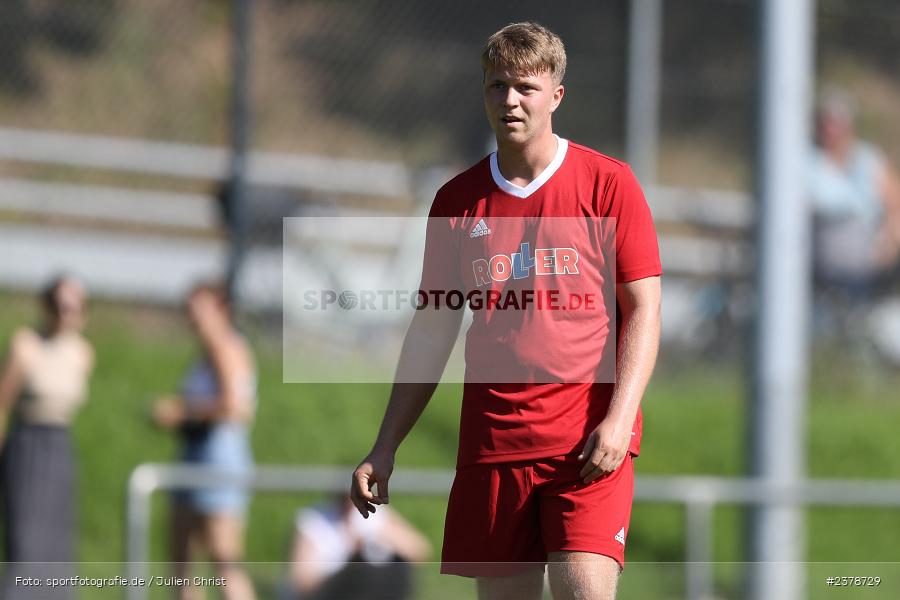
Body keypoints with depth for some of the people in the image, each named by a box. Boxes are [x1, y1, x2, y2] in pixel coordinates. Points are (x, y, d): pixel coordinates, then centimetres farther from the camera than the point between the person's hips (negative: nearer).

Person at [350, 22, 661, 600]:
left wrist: (618, 420, -13)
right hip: (491, 442, 4)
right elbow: (432, 330, 17)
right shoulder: (458, 200, 12)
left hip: (588, 443, -3)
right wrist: (385, 448, 12)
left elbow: (643, 308, 0)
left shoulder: (607, 183, 2)